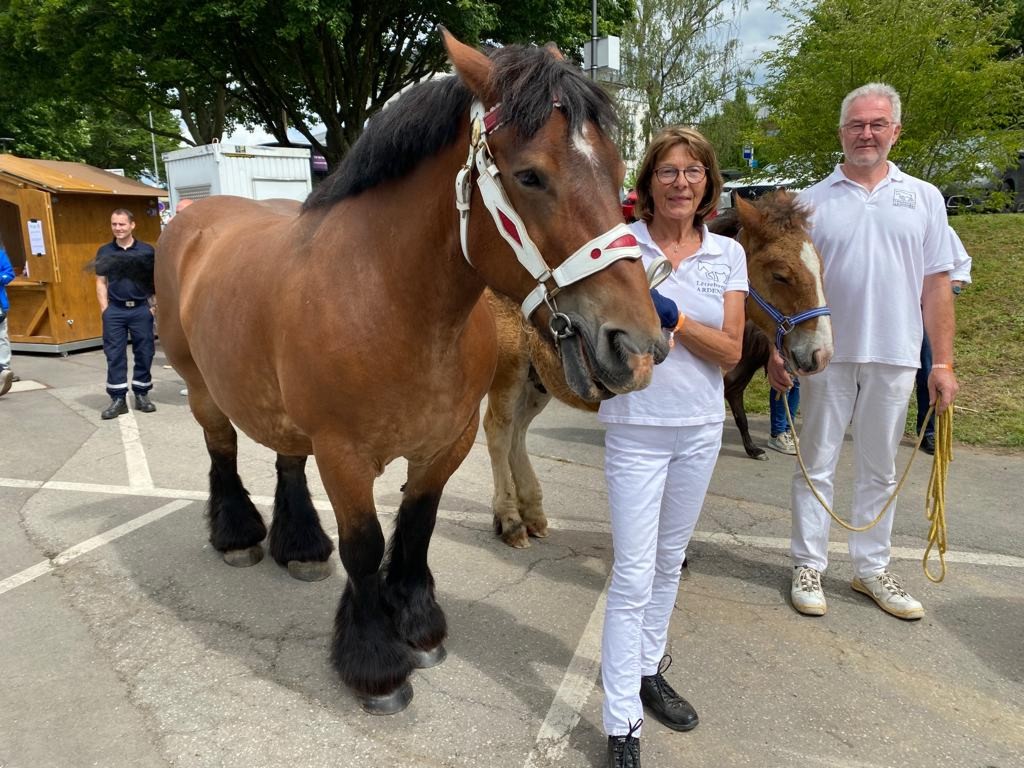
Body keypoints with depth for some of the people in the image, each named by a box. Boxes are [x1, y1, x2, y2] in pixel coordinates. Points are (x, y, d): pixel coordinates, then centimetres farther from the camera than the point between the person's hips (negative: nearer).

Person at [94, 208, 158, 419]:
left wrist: (154, 305, -1)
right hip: (115, 310, 1)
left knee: (144, 353, 4)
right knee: (114, 355, 1)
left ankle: (142, 395, 16)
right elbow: (101, 282, 9)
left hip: (141, 309, -1)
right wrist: (105, 309, 1)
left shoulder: (146, 250, 4)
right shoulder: (104, 251, 8)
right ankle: (118, 399, 8)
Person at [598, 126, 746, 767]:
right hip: (636, 429, -4)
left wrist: (673, 317, -19)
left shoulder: (728, 254, 3)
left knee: (670, 561, 18)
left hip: (701, 428, 4)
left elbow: (730, 352, -6)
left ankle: (648, 671, 39)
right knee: (634, 576, -3)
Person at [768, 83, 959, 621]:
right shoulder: (812, 201, 2)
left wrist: (943, 361, 0)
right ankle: (808, 567, 18)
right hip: (826, 354, -1)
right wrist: (778, 349, -6)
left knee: (879, 470, 12)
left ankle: (872, 568, 27)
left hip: (894, 356, 2)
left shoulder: (924, 198, 7)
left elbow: (936, 286, 5)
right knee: (816, 464, 6)